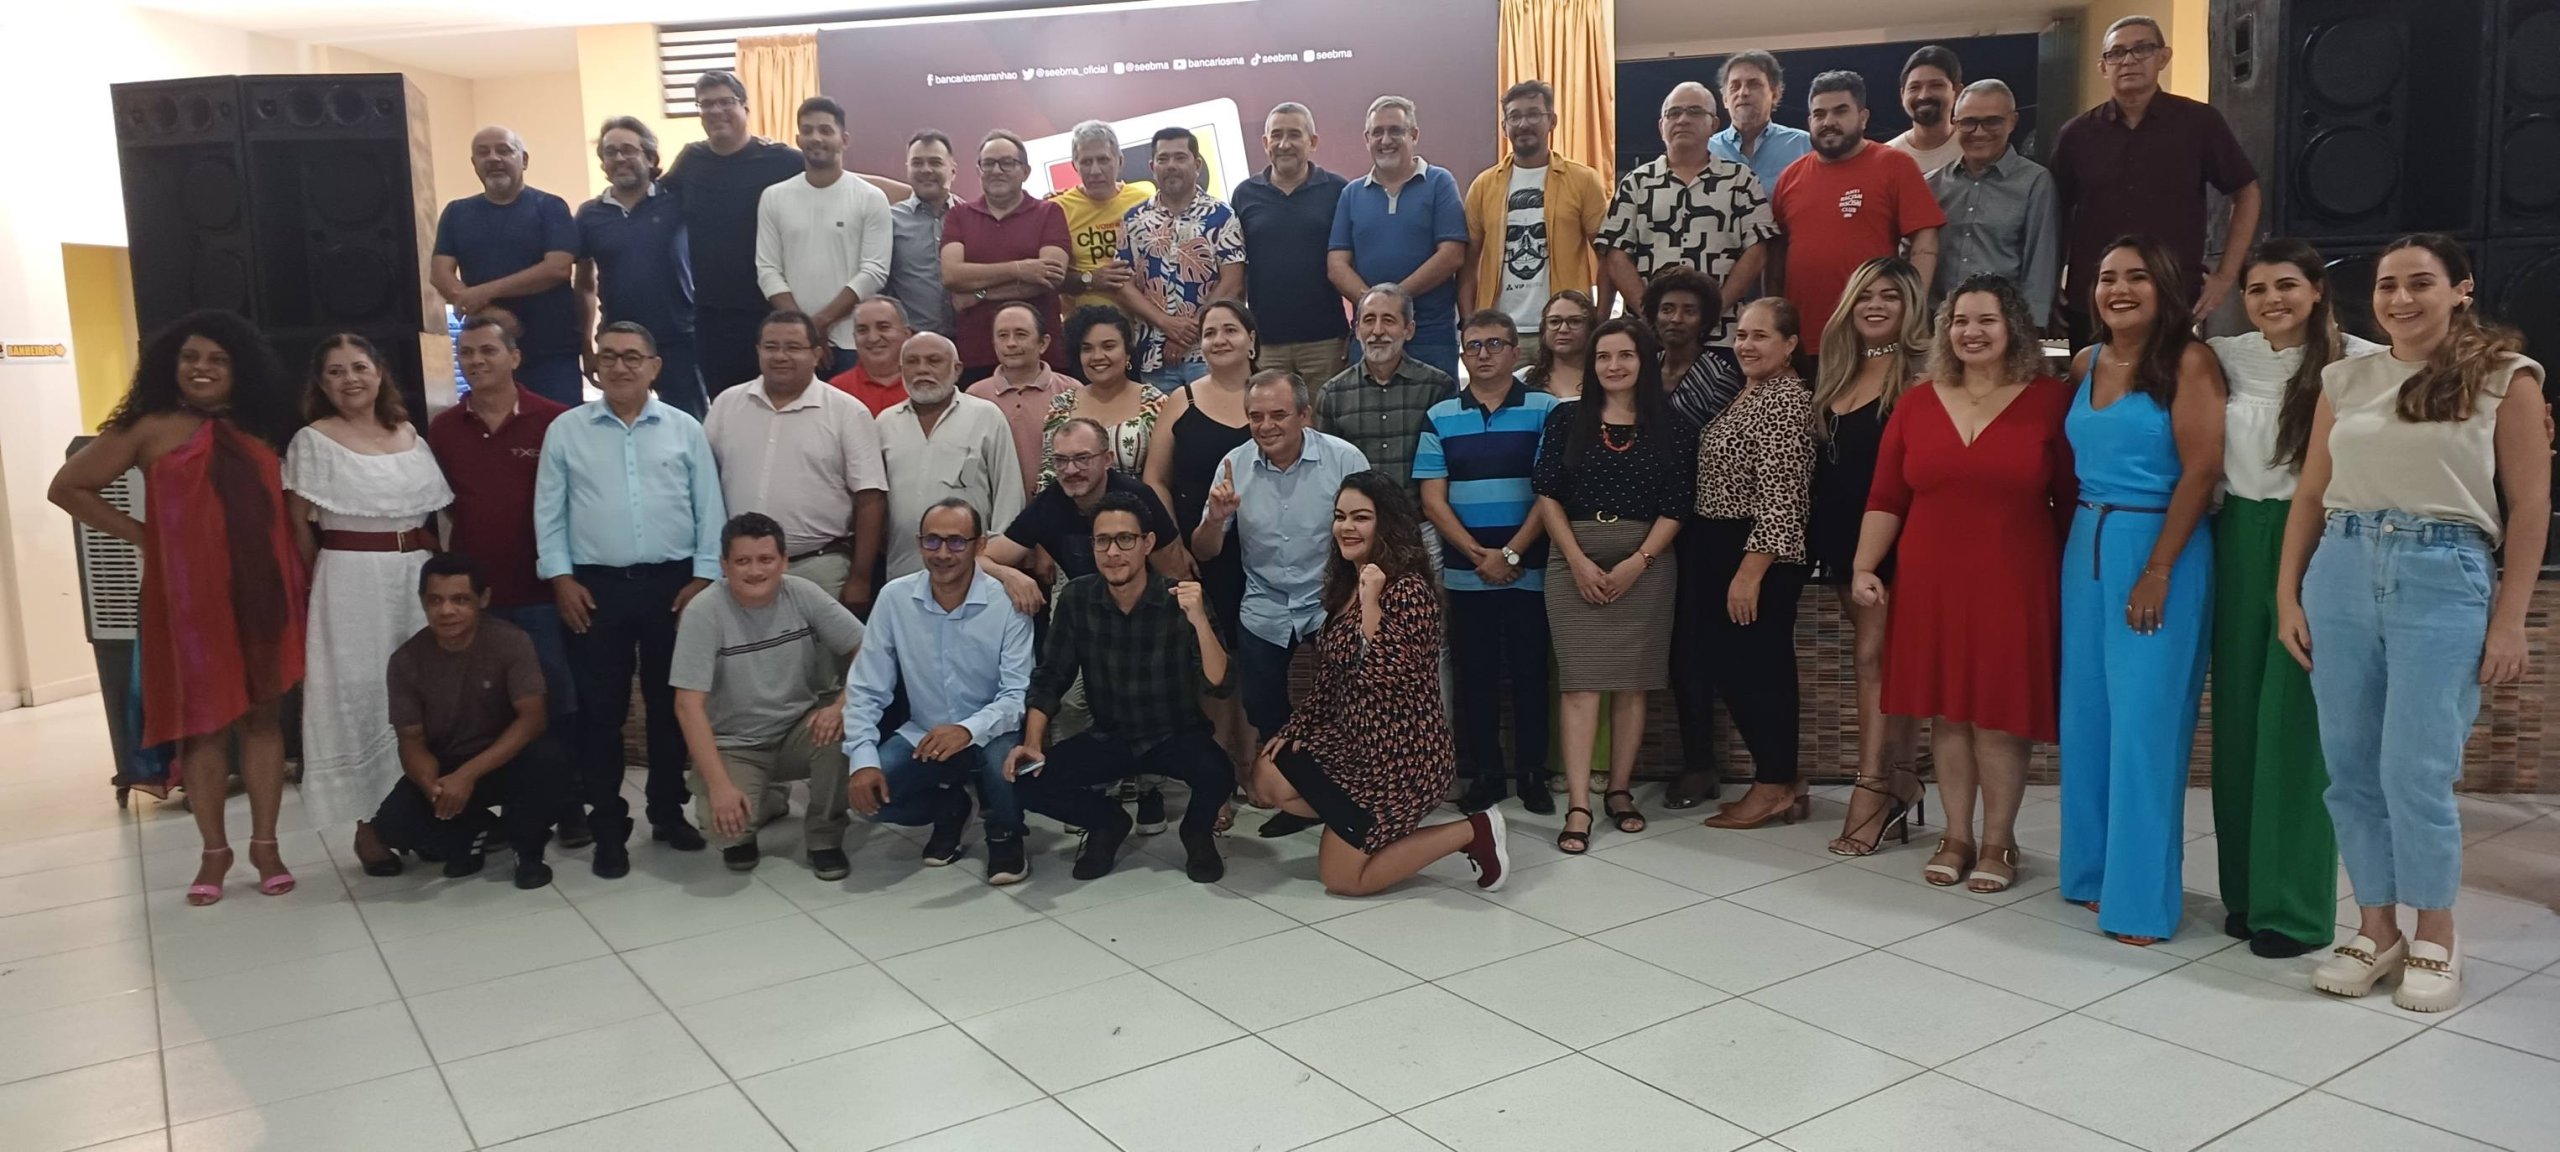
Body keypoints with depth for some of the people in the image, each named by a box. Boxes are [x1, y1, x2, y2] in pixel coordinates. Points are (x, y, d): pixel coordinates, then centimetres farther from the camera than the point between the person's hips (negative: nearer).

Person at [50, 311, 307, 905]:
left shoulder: (257, 432, 11)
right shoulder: (152, 428, 1)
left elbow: (282, 510, 13)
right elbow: (67, 487, 3)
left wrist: (303, 581, 0)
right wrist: (139, 533, -2)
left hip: (261, 594, 3)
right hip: (191, 597, -3)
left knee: (261, 716, 7)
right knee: (204, 721, 4)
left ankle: (265, 844, 15)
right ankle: (214, 851, 15)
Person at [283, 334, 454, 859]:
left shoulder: (410, 437, 11)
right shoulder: (313, 441, -2)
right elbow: (298, 525, -1)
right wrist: (325, 579, 2)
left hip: (418, 576, 4)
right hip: (351, 580, -4)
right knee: (361, 693, 0)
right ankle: (368, 823, 6)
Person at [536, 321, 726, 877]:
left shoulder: (686, 430, 4)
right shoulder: (566, 430, 5)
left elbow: (709, 510, 4)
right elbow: (549, 511, 5)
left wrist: (704, 577, -3)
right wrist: (560, 577, -3)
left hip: (673, 583, 0)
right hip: (595, 586, 0)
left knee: (671, 703, 10)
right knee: (601, 710, 4)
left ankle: (669, 812, 24)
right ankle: (608, 827, 13)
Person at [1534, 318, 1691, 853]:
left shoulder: (1670, 428, 5)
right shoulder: (1566, 419, 6)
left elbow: (1676, 507, 1)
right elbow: (1547, 494, 2)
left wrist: (1636, 563, -11)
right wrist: (1579, 561, -9)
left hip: (1646, 561, 1)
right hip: (1574, 559, -1)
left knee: (1633, 680, 3)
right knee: (1581, 679, -7)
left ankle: (1619, 790, 17)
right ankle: (1578, 807, -10)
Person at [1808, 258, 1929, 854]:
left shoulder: (1920, 375, -6)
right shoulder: (1837, 375, 15)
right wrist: (1821, 536, 12)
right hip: (1842, 537, 7)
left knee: (1874, 655, -8)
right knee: (1873, 654, 10)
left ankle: (1873, 788, -5)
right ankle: (1897, 777, 17)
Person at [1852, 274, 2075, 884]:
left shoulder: (2050, 401, -2)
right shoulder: (1917, 402, 6)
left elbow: (2071, 501, -1)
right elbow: (1885, 500, 7)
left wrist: (2072, 581, -2)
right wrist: (1864, 568, 1)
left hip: (2013, 584, -3)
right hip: (1931, 582, 3)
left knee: (2000, 713, 2)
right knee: (1946, 709, 8)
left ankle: (1998, 841, 16)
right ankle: (1956, 836, 20)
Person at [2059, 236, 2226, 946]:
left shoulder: (2188, 362, -8)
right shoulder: (2086, 364, 11)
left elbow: (2202, 469, -14)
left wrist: (2158, 570, -17)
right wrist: (2084, 532, 6)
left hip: (2160, 549, -6)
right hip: (2087, 547, 6)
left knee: (2143, 723, -4)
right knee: (2086, 716, 9)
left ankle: (2140, 895, 4)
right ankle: (2092, 870, 21)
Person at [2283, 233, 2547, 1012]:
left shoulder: (2504, 377, 2)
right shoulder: (2345, 380, 11)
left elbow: (2529, 506, 0)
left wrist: (2508, 620, -5)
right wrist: (2287, 595, 6)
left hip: (2443, 580, -4)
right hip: (2340, 574, 4)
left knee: (2417, 773, -5)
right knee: (2351, 770, 6)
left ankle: (2436, 939, 14)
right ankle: (2377, 932, 19)